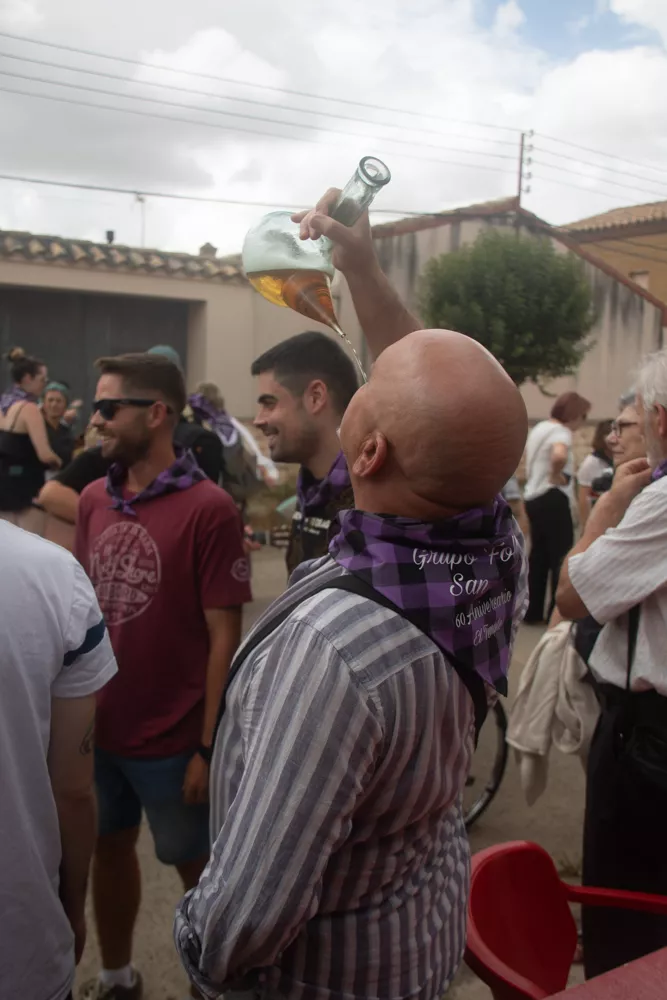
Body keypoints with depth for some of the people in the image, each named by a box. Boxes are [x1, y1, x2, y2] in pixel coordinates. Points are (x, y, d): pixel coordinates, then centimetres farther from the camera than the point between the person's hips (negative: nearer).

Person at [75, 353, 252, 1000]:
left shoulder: (208, 508, -17)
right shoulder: (93, 500, 0)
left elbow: (224, 636, -15)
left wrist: (209, 746, -13)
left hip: (171, 737, -5)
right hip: (97, 727, 5)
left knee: (195, 867, 14)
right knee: (109, 849, 22)